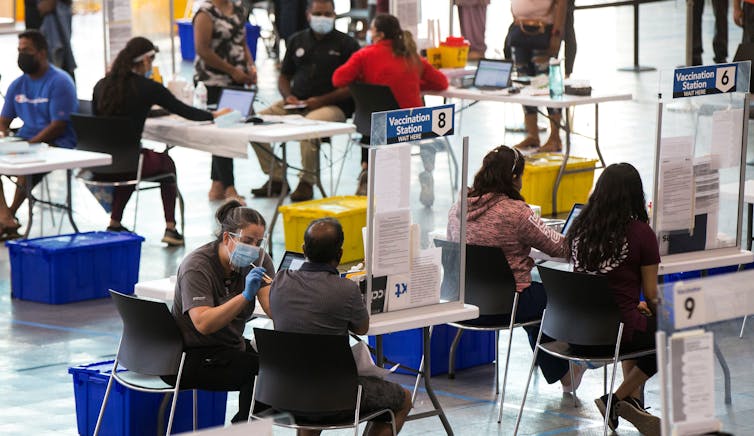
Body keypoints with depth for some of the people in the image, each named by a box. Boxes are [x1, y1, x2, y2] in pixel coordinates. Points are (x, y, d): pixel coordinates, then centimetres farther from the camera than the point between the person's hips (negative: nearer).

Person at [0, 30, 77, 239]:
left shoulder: (59, 82, -9)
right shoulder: (18, 85, 14)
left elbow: (58, 127, -15)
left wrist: (28, 144, -21)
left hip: (56, 143, -7)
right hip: (26, 140, 7)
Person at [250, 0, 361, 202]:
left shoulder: (347, 44, 1)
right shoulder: (297, 41, 18)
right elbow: (284, 76, 24)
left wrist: (321, 100, -16)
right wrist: (288, 96, 1)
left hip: (333, 106, -6)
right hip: (297, 103, 6)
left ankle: (307, 182, -20)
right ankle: (276, 178, -2)